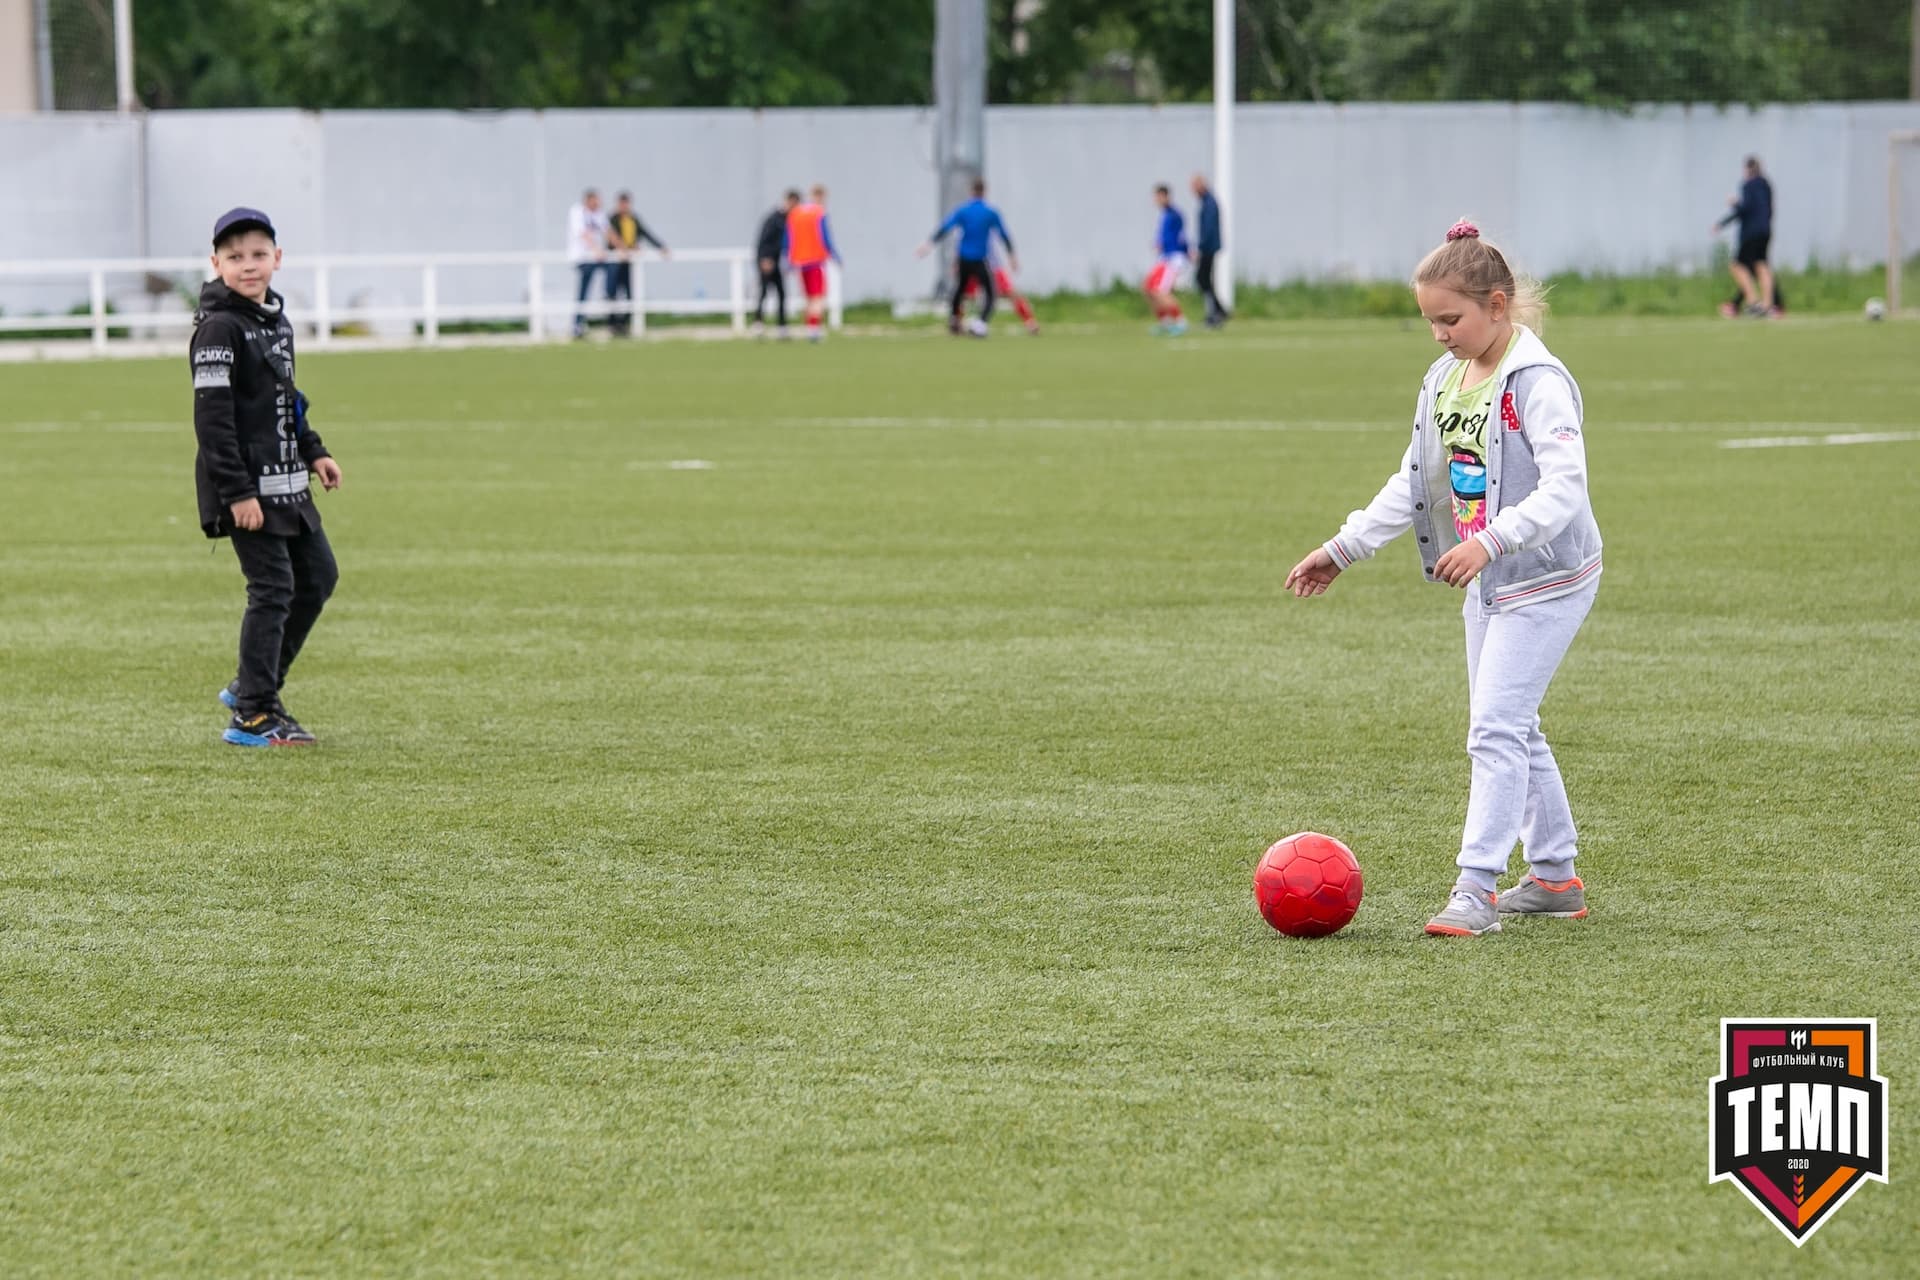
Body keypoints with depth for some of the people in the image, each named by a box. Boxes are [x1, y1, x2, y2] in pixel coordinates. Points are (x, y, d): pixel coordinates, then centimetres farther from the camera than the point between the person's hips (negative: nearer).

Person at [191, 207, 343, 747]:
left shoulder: (276, 321, 13)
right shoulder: (219, 329, -15)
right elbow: (212, 418, -19)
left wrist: (313, 451, 16)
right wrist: (237, 493, -23)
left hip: (283, 480, 9)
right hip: (245, 484, -9)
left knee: (318, 575, 14)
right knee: (273, 587, -8)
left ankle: (253, 686, 24)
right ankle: (254, 715, -1)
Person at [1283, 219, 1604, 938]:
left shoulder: (1537, 381, -20)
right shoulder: (1445, 380, 7)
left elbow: (1564, 487, -29)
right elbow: (1414, 483, 16)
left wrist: (1489, 540, -41)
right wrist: (1343, 549, 11)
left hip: (1546, 578, -9)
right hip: (1486, 581, 9)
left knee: (1496, 727, -14)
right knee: (1511, 730, 14)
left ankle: (1475, 888, -14)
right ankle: (1555, 879, 24)